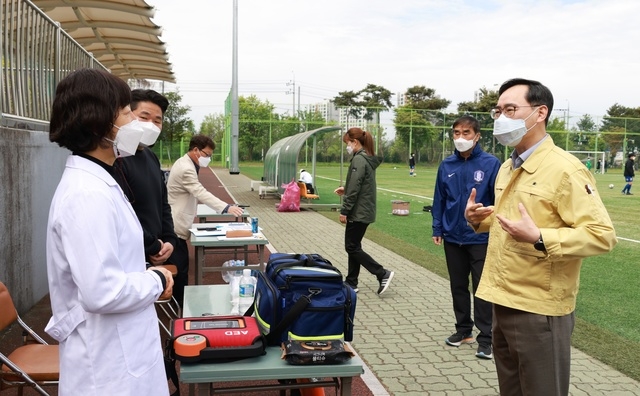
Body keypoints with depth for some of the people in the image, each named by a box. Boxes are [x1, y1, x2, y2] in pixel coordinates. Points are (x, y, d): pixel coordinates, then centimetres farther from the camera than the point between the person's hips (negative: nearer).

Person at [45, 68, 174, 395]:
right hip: (110, 366, -9)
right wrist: (156, 281, -14)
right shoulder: (87, 194, -24)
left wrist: (146, 274, 4)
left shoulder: (96, 182, 8)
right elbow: (102, 292, -29)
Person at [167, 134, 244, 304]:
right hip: (175, 226, -11)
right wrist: (227, 208, -40)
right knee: (180, 268, -6)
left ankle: (178, 302, 23)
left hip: (176, 223, 11)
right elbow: (201, 193, -32)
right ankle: (180, 306, 1)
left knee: (179, 266, 15)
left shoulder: (185, 163, 13)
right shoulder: (186, 168, -21)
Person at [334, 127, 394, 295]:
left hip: (358, 212, -10)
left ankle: (383, 274, -1)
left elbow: (355, 188, -21)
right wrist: (345, 189, 12)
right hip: (365, 211, 10)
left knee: (352, 247, -2)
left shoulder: (359, 159, -17)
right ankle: (351, 282, 19)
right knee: (354, 246, 13)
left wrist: (344, 210, -16)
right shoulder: (368, 159, 12)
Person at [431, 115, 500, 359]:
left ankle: (485, 338, 13)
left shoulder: (491, 164, -9)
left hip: (481, 238, -4)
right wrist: (437, 229, 5)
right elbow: (439, 199, 7)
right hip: (453, 238, 4)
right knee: (458, 286, 15)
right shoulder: (447, 166, 2)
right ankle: (463, 329, 31)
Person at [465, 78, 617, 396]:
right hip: (504, 303, 8)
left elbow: (602, 234, -20)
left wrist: (538, 238, -31)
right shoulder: (507, 168, 11)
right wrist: (480, 219, 4)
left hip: (539, 309, -8)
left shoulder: (564, 168, -16)